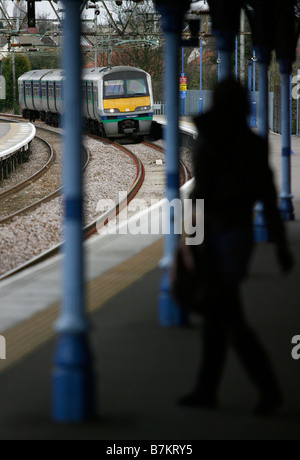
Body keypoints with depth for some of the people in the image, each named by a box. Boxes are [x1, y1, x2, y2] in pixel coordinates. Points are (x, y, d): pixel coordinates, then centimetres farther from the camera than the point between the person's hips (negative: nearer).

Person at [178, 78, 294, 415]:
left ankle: (269, 388, -5)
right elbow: (269, 198, 7)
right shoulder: (254, 145, 5)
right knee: (215, 314, 13)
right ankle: (206, 390, 17)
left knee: (231, 318, -2)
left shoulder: (209, 143, -14)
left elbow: (201, 194, -17)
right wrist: (281, 244, 12)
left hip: (219, 234, -7)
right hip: (243, 232, 7)